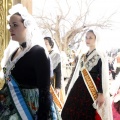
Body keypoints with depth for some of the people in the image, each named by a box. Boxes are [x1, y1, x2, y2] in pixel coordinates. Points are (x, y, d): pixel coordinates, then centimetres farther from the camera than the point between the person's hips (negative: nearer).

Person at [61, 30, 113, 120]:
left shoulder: (101, 56, -3)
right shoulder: (82, 57, 17)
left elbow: (103, 76, -9)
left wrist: (101, 94, -17)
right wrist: (71, 90, 15)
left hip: (93, 90, -6)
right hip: (79, 88, 6)